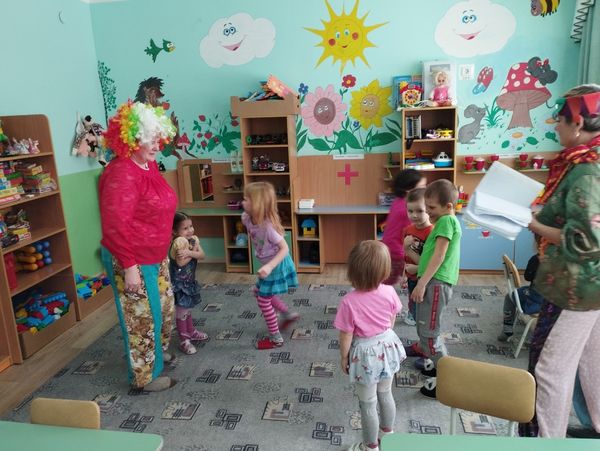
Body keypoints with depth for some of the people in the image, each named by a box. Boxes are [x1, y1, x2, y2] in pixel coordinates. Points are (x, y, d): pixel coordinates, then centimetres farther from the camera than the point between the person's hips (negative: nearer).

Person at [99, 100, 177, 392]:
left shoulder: (149, 166, 7)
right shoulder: (121, 173, -23)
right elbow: (116, 225, -26)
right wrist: (130, 266, -25)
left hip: (156, 256, 10)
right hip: (133, 261, -9)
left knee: (164, 307, 24)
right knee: (143, 317, 5)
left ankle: (158, 351, 47)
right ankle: (145, 377, 23)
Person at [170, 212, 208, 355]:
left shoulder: (194, 238, -1)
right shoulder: (179, 242, -23)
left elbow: (202, 255, -12)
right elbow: (181, 262, -28)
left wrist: (189, 253, -29)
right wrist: (193, 251, -18)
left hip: (189, 280, 8)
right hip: (179, 282, -8)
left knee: (188, 308, 23)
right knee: (181, 311, 1)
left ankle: (191, 332, 39)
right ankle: (184, 340, 12)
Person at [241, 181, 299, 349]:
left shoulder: (267, 226, -33)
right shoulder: (247, 218, -10)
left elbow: (285, 248, -30)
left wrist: (269, 267, -41)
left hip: (276, 265, -9)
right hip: (269, 264, 9)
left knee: (263, 300, 1)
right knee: (259, 292, 25)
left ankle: (276, 338, 19)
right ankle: (289, 314, 39)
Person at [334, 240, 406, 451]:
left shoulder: (349, 302, -29)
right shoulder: (389, 292, -17)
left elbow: (346, 337, -18)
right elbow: (391, 322, 1)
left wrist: (344, 358, 0)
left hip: (365, 354, -5)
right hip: (387, 346, 5)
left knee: (368, 403, 17)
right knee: (385, 394, 28)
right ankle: (388, 432, 51)